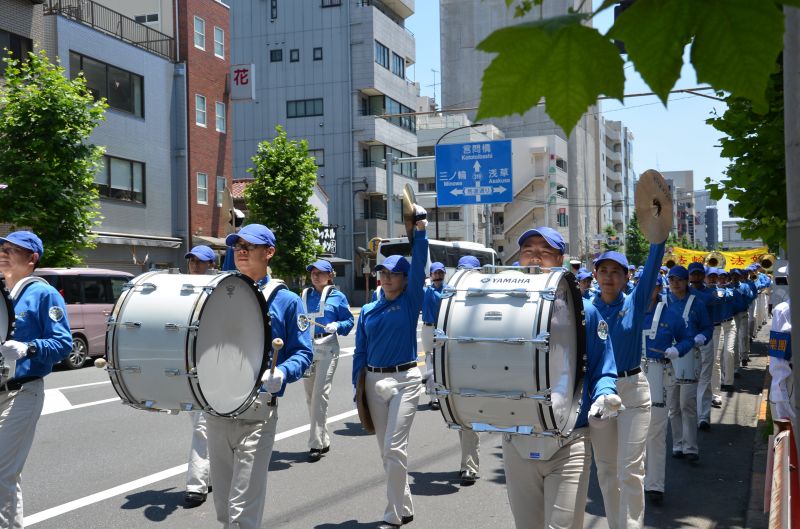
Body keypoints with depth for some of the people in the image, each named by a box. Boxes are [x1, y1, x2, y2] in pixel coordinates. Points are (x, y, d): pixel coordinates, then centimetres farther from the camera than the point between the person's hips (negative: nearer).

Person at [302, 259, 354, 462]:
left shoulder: (337, 296, 1)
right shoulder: (305, 295, 12)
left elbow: (349, 321, 2)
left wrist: (337, 326, -15)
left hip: (327, 348, -5)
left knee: (320, 395, -10)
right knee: (310, 397, 9)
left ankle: (316, 444, -6)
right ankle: (324, 440, 21)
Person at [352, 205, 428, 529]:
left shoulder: (411, 302, -1)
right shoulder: (368, 311, 8)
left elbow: (418, 267, -14)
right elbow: (360, 351, 11)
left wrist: (419, 231, -22)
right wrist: (357, 385, 7)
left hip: (404, 379, -5)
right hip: (373, 378, 5)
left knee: (394, 447, -9)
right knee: (385, 449, 10)